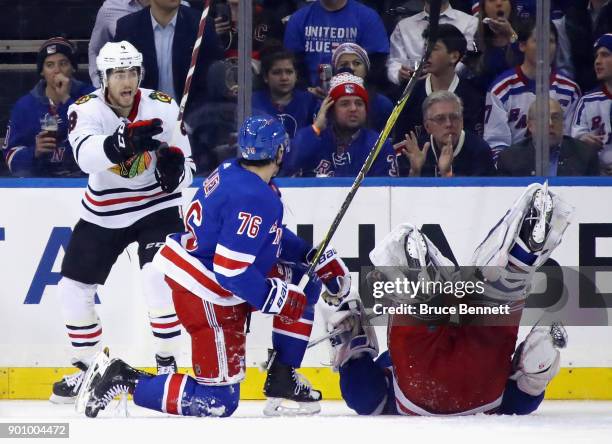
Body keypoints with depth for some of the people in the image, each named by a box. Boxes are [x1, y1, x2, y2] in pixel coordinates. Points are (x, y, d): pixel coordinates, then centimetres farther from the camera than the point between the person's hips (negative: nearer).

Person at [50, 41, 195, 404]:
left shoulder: (163, 109, -13)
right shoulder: (86, 110, -15)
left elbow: (186, 171, -6)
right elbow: (86, 154, -37)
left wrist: (175, 169, -31)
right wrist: (123, 141, -57)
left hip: (156, 206, -2)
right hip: (103, 211, 2)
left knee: (159, 279, -24)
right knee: (73, 288, 4)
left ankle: (168, 365, -10)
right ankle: (88, 368, 25)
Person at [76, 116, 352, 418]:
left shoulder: (232, 173, 5)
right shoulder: (257, 199, -25)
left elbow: (272, 236, 20)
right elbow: (232, 270, -27)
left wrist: (316, 257, 15)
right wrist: (276, 298, -16)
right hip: (207, 296, -10)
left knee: (304, 282, 13)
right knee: (218, 402, -3)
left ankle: (282, 378, 17)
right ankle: (122, 379, -4)